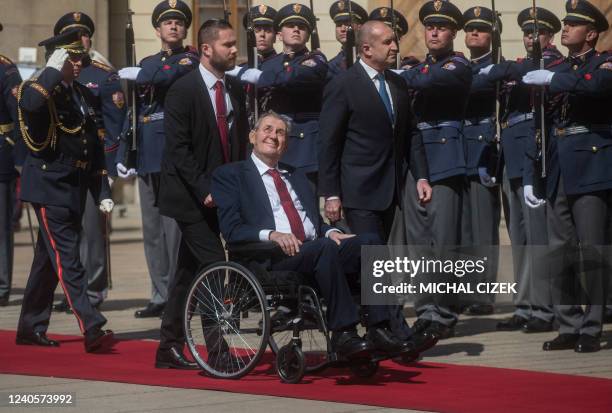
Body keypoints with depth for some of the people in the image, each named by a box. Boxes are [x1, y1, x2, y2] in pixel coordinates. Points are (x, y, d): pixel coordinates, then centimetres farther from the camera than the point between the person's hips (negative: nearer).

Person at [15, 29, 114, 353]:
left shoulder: (85, 96, 14)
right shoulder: (39, 89, -8)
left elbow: (95, 149, 17)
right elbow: (30, 104, -36)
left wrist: (102, 192, 12)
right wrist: (53, 71, -25)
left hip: (74, 190, 7)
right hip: (50, 188, -7)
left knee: (49, 260, 14)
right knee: (67, 260, -11)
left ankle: (31, 328, 22)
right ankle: (92, 330, -18)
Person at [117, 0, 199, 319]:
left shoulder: (190, 60, 1)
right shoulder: (147, 63, 20)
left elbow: (167, 76, -22)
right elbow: (133, 112, 20)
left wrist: (134, 75, -7)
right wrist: (122, 154, 12)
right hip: (147, 158, 7)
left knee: (174, 229, -10)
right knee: (152, 230, 8)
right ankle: (160, 296, 13)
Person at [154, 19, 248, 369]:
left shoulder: (236, 89, 10)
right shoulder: (183, 90, -11)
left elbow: (241, 142, 15)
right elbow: (178, 148, -14)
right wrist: (203, 190, -19)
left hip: (220, 193, 7)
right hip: (190, 195, -7)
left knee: (189, 271, 10)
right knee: (214, 266, -13)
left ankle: (170, 350, 16)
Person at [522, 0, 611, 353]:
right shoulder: (557, 71, 18)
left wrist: (552, 80, -24)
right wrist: (531, 177, 13)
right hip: (558, 174, 6)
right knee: (560, 253, 5)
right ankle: (569, 327, 11)